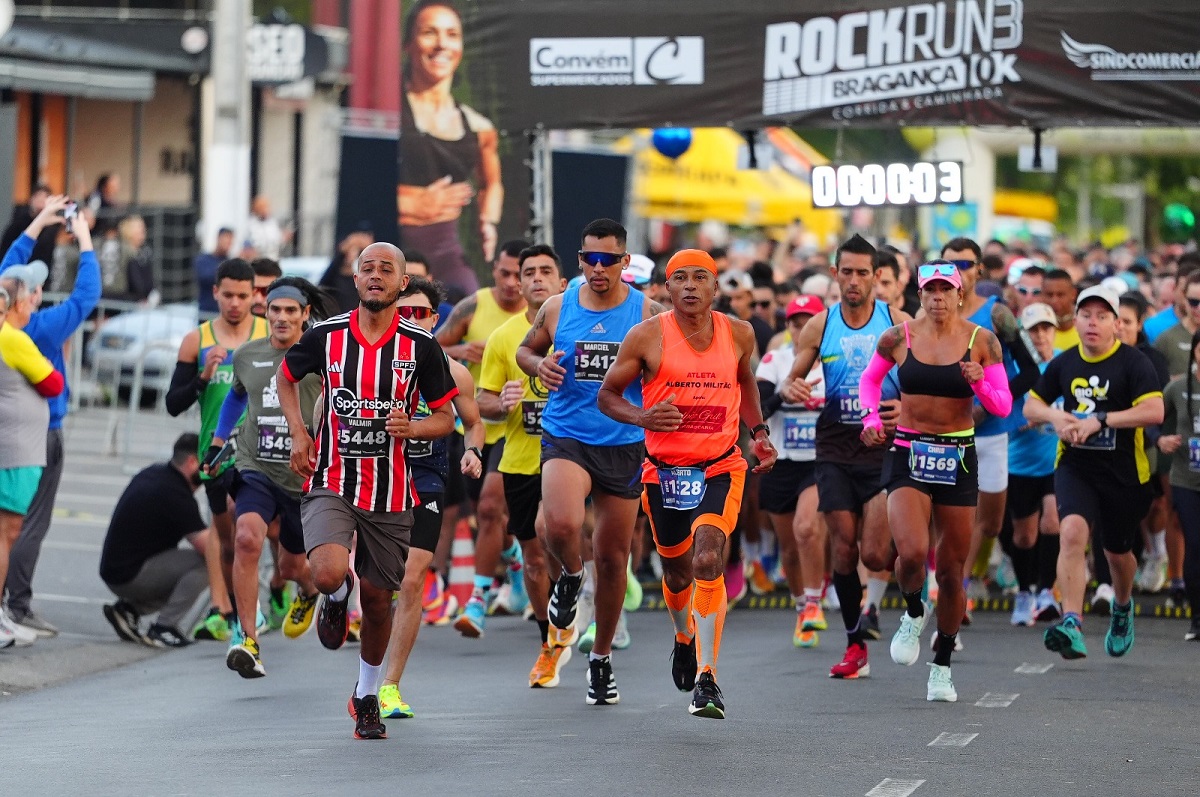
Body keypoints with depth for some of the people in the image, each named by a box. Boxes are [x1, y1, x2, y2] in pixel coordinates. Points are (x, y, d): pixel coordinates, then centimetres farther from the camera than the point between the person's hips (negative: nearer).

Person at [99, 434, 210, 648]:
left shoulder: (153, 474, 9)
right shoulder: (176, 495, -19)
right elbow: (207, 547, -24)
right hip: (131, 577, -9)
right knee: (205, 562, -17)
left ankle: (129, 608, 10)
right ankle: (162, 628, -13)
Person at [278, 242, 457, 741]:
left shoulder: (421, 346, -3)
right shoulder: (326, 336, -2)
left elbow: (446, 418, 5)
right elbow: (286, 376, 18)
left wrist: (410, 427, -16)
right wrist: (298, 433, 4)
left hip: (390, 493, 1)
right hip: (330, 482, -1)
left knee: (377, 597, 8)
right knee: (328, 573, -26)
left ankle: (367, 695, 32)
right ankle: (337, 599, 14)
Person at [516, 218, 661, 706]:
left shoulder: (647, 314, -2)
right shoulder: (558, 308, 2)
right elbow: (525, 349, 18)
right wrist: (538, 365, -5)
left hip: (624, 446, 1)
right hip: (566, 437, -1)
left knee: (613, 557, 8)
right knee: (561, 524, -29)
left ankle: (601, 658, 27)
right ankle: (570, 577, 8)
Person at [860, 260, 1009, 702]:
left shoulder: (982, 341, -2)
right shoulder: (898, 337, -1)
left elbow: (1003, 406, 0)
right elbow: (870, 379, 18)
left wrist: (980, 384, -19)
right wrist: (871, 418, 2)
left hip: (958, 459, 1)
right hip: (907, 456, -1)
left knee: (951, 569, 6)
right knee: (912, 552, -24)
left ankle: (942, 667, 23)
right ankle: (913, 613, 10)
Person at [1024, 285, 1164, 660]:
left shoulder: (1133, 362, -9)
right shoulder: (1064, 363, 4)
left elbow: (1155, 411, -21)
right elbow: (1030, 405, 16)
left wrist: (1098, 421, -25)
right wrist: (1056, 416, -7)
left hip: (1123, 472, -2)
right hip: (1074, 467, 2)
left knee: (1117, 551, 14)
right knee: (1073, 531, -24)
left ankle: (1123, 607, 48)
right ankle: (1072, 624, -31)